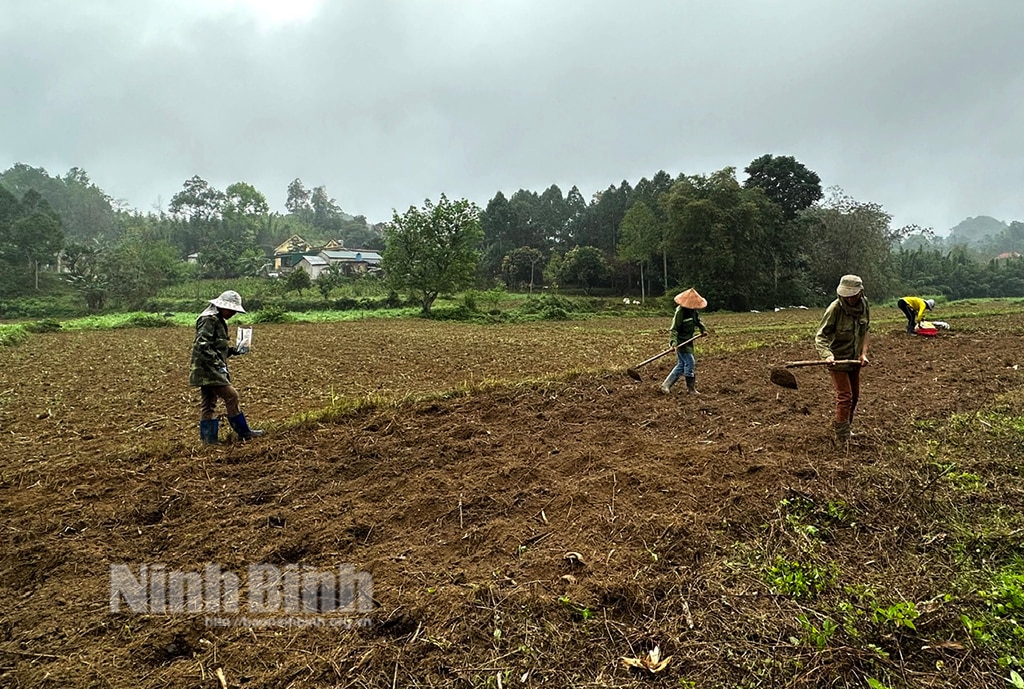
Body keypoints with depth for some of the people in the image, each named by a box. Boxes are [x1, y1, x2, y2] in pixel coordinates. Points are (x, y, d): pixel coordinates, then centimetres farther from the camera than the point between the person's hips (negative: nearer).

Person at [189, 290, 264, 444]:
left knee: (208, 403, 11)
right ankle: (243, 432, 1)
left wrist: (235, 351, 13)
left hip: (211, 370, 11)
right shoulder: (208, 319, -13)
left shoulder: (218, 320, 19)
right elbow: (202, 346, -23)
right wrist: (218, 364, -26)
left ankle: (208, 438, 16)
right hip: (208, 369, -11)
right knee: (231, 395, -8)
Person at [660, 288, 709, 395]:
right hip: (681, 341, -9)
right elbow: (674, 328, -22)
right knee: (690, 362, -8)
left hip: (688, 340, 9)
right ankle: (691, 389, 2)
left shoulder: (693, 310, 6)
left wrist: (703, 329, 4)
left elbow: (698, 321, 22)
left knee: (681, 365, 12)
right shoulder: (680, 311, -20)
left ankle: (666, 385, 17)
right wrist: (674, 342, -32)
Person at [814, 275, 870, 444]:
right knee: (845, 397, -8)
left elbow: (865, 331, 6)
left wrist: (864, 353, -5)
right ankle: (842, 438, 3)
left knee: (855, 395, 17)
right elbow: (820, 336, -20)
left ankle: (845, 427, 37)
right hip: (838, 359, -6)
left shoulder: (865, 306, -6)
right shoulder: (835, 308, -23)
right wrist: (827, 354, -37)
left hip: (855, 359, 6)